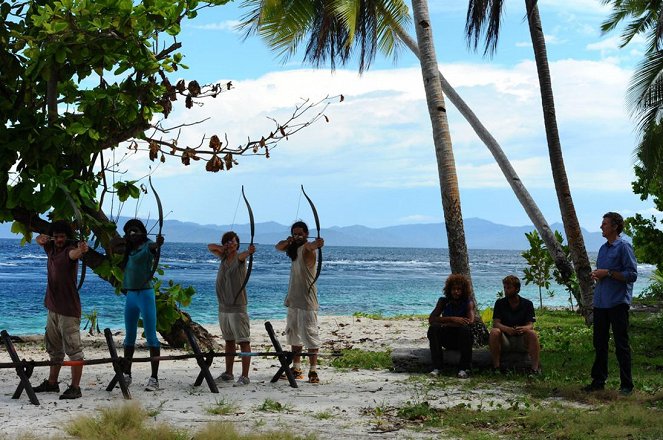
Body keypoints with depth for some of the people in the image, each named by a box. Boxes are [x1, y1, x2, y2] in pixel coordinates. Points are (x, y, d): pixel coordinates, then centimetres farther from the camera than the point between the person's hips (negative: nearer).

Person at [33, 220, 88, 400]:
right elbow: (39, 239, 23)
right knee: (54, 348, 20)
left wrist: (81, 250, -64)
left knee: (73, 348, -8)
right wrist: (41, 238, -3)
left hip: (69, 309, -9)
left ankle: (75, 387, -6)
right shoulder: (51, 248, 7)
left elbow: (74, 254, -39)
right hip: (53, 307, 9)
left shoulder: (69, 250, -16)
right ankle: (52, 383, 33)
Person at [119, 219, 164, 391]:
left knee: (151, 336, -7)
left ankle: (154, 378, -7)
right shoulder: (129, 249, 12)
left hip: (145, 293, -8)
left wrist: (158, 243, -58)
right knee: (129, 337, 15)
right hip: (131, 294, 8)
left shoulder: (147, 245, -10)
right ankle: (126, 375, 25)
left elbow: (153, 246, -35)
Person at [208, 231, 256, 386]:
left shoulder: (239, 258, -8)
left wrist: (249, 251, -56)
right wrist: (220, 247, 1)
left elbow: (243, 255, -32)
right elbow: (210, 247, 23)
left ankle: (245, 376, -8)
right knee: (229, 341, 18)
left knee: (243, 342, -8)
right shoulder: (224, 256, 10)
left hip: (238, 308, -7)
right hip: (223, 308, 7)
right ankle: (228, 374, 28)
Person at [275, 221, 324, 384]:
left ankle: (313, 372, -11)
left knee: (310, 335, -10)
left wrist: (317, 244, -61)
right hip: (293, 300, 9)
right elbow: (278, 247, 11)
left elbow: (310, 246, -36)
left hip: (307, 300, -9)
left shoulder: (307, 248, -13)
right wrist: (288, 241, -11)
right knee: (294, 335, 15)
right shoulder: (294, 248, 12)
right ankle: (296, 369, 24)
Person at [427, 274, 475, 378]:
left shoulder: (468, 302, -3)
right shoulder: (443, 301, 2)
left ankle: (464, 369, -28)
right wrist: (452, 319, -24)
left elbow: (470, 321, -23)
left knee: (465, 329, -34)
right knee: (433, 328, -25)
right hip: (447, 340, 2)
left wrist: (446, 323, -23)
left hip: (462, 340, -2)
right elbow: (431, 319, -12)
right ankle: (436, 367, -26)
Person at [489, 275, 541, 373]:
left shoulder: (527, 304, 1)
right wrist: (507, 329, -34)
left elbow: (530, 325, -9)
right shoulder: (500, 303, 1)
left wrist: (523, 328, -35)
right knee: (494, 332, -30)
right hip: (504, 341, 0)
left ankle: (535, 368, -31)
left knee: (532, 334, -30)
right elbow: (496, 323, -11)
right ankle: (496, 367, -27)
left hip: (521, 341, 0)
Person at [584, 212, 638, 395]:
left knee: (621, 345, -2)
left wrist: (608, 273, -16)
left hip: (618, 303, -8)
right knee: (599, 344, 11)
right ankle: (598, 380, 20)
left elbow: (632, 275, -14)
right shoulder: (603, 248, 16)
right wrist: (596, 275, 5)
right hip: (600, 302, 8)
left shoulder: (623, 247, -8)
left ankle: (626, 385, 5)